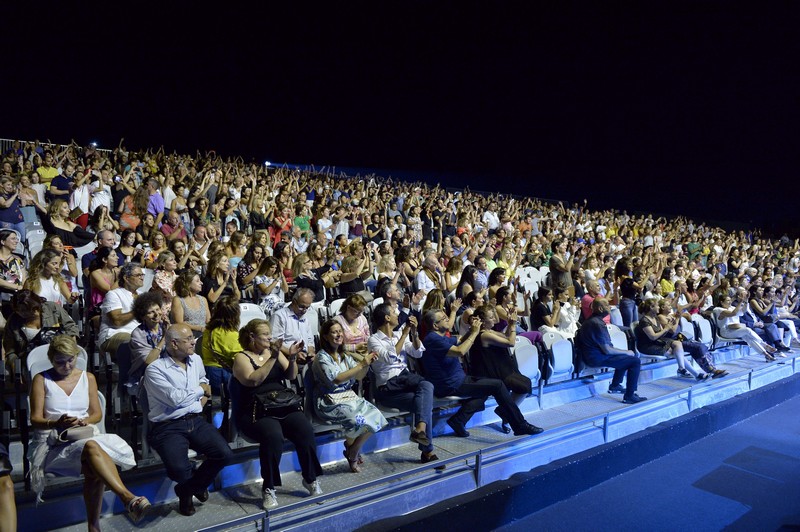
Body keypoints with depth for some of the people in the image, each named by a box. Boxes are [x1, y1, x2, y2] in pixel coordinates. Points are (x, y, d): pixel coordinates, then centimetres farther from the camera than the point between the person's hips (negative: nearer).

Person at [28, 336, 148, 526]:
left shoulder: (88, 378, 16)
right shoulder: (41, 380, 8)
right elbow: (36, 419, 2)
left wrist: (85, 421, -9)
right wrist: (57, 423, -18)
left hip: (85, 435, 3)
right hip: (53, 442, -3)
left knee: (93, 470, -34)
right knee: (91, 447, -38)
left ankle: (94, 525, -26)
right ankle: (128, 498, -50)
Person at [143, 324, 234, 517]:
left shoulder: (196, 360, 12)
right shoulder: (155, 369, -10)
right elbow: (175, 398, -20)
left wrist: (205, 395, 11)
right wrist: (200, 389, -3)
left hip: (196, 421, 6)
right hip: (168, 427, -6)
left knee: (225, 454, -15)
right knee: (178, 468, -31)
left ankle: (186, 490, 10)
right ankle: (197, 484, 9)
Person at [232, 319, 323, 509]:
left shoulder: (274, 351, 14)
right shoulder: (242, 357, 1)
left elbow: (291, 375, 8)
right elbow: (253, 380, -17)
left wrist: (292, 358, -10)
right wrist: (272, 358, -21)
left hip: (283, 405, 5)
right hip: (255, 411, -4)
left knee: (306, 430, -21)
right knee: (273, 436, -33)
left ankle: (310, 479, -2)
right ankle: (268, 488, -16)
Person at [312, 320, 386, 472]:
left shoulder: (344, 356, 15)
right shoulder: (322, 357, -8)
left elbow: (359, 376, 11)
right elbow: (336, 379, -20)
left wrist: (367, 363, -9)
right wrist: (361, 364, -21)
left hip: (349, 396, 7)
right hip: (330, 401, -7)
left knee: (375, 416, -14)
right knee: (358, 419, -29)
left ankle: (353, 450, 8)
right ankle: (352, 455, 1)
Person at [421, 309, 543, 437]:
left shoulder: (439, 337, 14)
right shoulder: (433, 339, -19)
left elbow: (460, 340, 21)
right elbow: (460, 351, -29)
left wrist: (472, 330, 2)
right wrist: (474, 333, -18)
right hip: (451, 387, -11)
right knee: (497, 385, -10)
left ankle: (458, 420, 2)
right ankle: (520, 426, -1)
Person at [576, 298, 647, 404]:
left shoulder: (591, 320, 9)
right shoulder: (597, 324, -23)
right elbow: (607, 350, -22)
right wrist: (627, 352, -8)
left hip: (592, 355, 10)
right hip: (598, 359, -10)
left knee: (626, 356, 27)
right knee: (635, 361, -10)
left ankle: (614, 386, 32)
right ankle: (629, 396, -7)